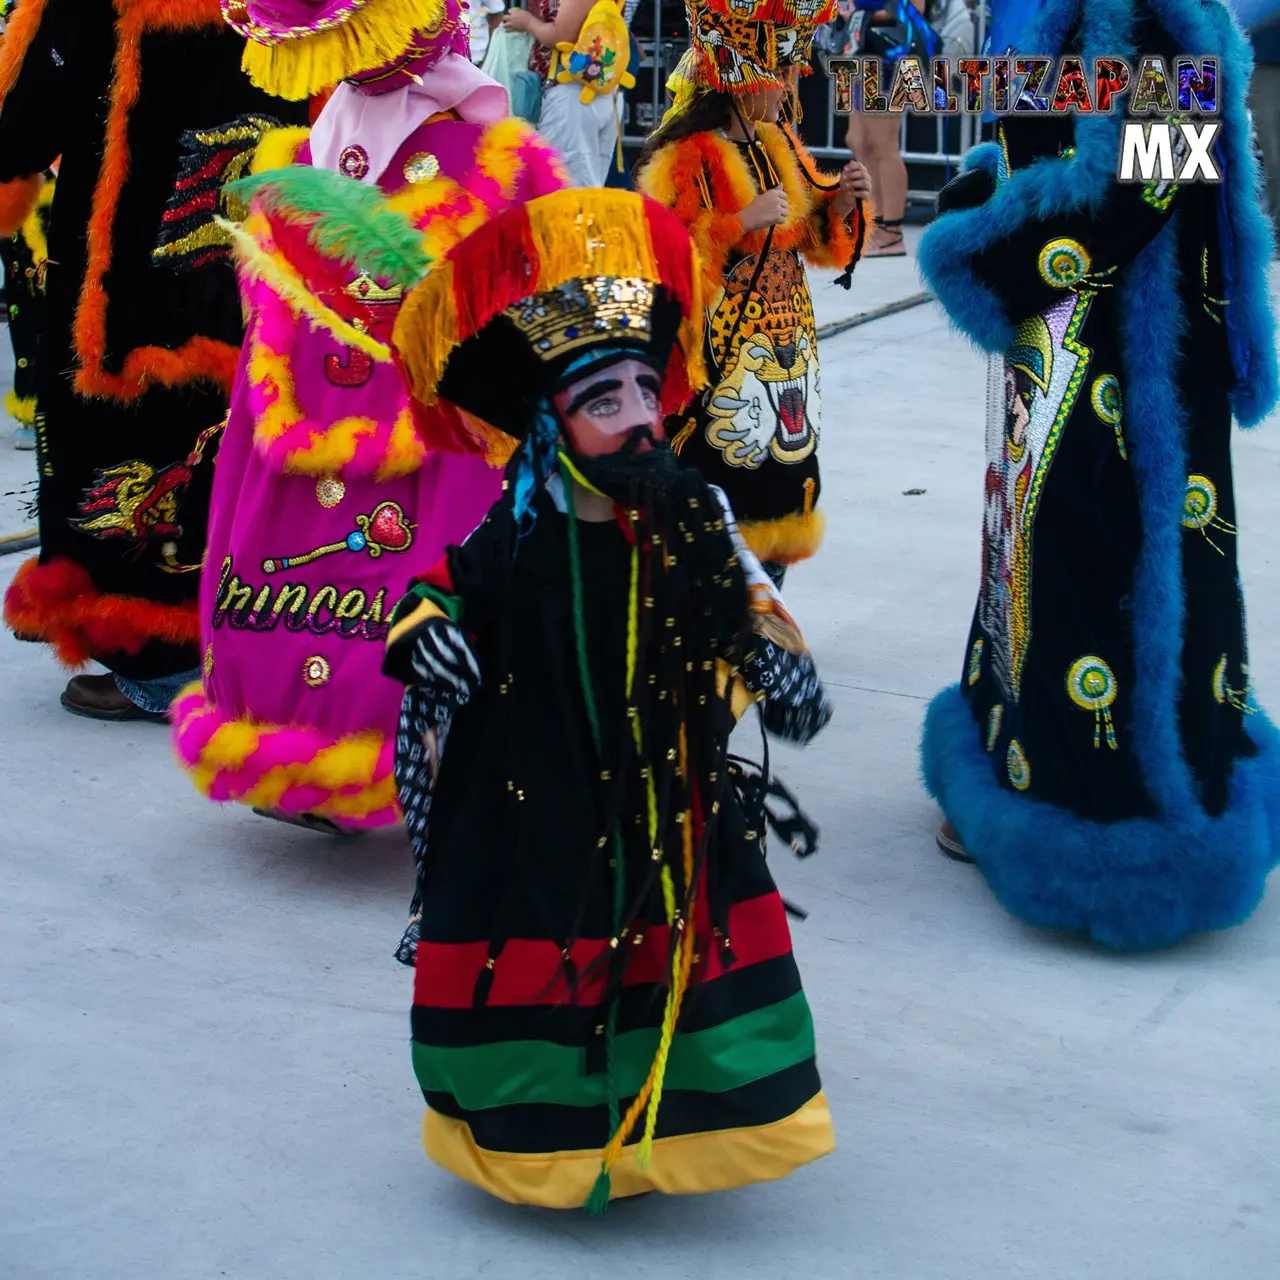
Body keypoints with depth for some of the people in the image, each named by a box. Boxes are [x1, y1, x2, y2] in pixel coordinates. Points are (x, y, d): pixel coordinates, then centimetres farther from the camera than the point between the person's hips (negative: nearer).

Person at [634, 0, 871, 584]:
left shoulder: (779, 144, 11)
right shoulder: (684, 157, -13)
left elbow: (816, 239, 19)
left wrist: (841, 199, 0)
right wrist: (743, 221, -25)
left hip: (786, 349, 8)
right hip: (720, 356, -7)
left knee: (777, 498, 11)